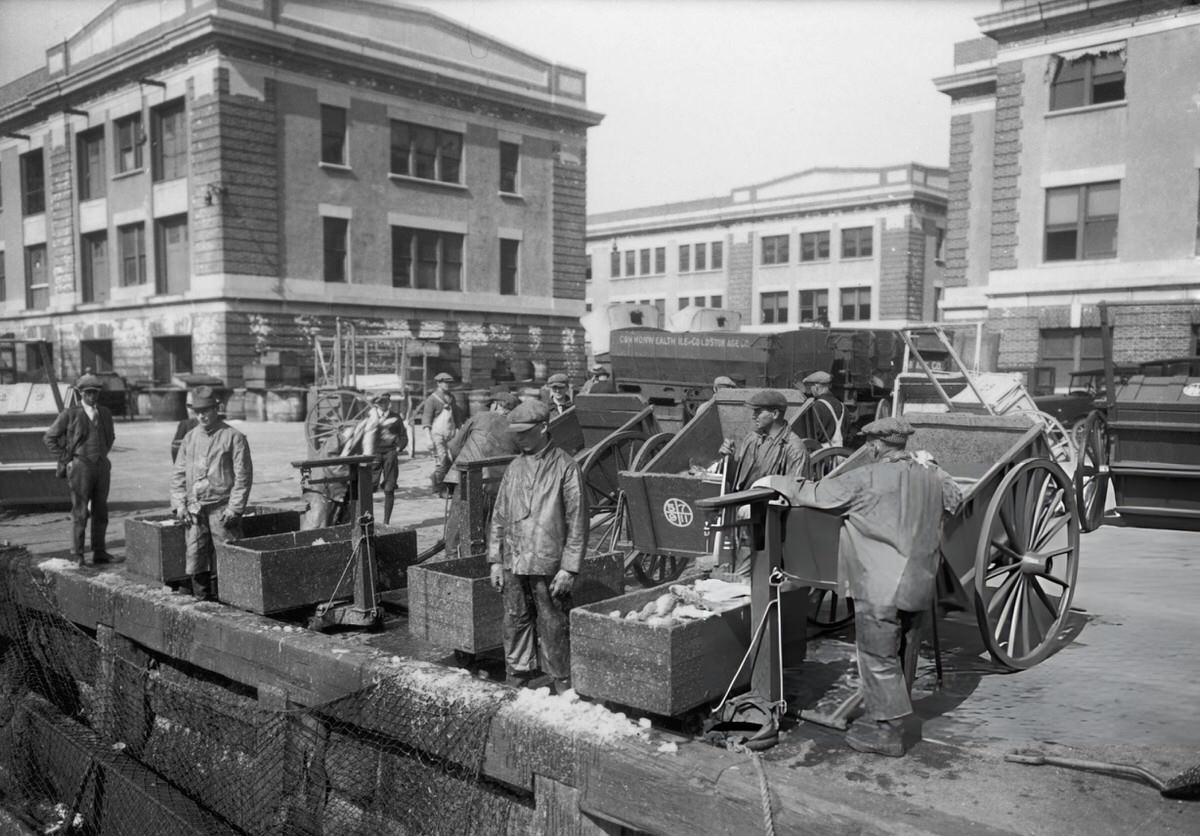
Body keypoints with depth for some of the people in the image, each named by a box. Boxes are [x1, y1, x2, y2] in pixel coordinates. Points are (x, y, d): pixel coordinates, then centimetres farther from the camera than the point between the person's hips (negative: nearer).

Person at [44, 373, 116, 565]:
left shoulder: (105, 413, 10)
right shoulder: (69, 414, -5)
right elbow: (49, 438, -1)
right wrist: (66, 460, -5)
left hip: (102, 466, 5)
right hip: (80, 466, -5)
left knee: (100, 511, 7)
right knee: (80, 512, -4)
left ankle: (99, 552, 13)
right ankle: (77, 555, 4)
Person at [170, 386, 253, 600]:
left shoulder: (233, 437, -2)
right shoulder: (190, 438, 13)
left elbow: (243, 476, -6)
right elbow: (178, 474, 15)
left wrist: (234, 507, -12)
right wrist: (179, 504, 4)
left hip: (222, 508, -5)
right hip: (194, 510, 5)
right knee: (194, 557, 5)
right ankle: (202, 601, 16)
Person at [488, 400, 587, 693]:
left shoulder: (565, 468, -6)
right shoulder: (514, 468, 11)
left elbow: (577, 523, -7)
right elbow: (499, 517, 15)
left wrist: (569, 568, -11)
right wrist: (496, 560, 10)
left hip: (549, 565, -5)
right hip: (514, 564, 5)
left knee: (553, 628, 2)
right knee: (515, 623, 12)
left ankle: (563, 687, 14)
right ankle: (517, 682, 25)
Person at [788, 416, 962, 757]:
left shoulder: (867, 479, -14)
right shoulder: (931, 478, 6)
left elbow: (819, 494, -7)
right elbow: (955, 498, 26)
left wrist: (793, 493, 13)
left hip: (881, 588, -7)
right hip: (919, 586, 8)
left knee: (879, 658, 2)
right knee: (903, 656, 19)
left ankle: (887, 731, 6)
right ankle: (882, 714, 34)